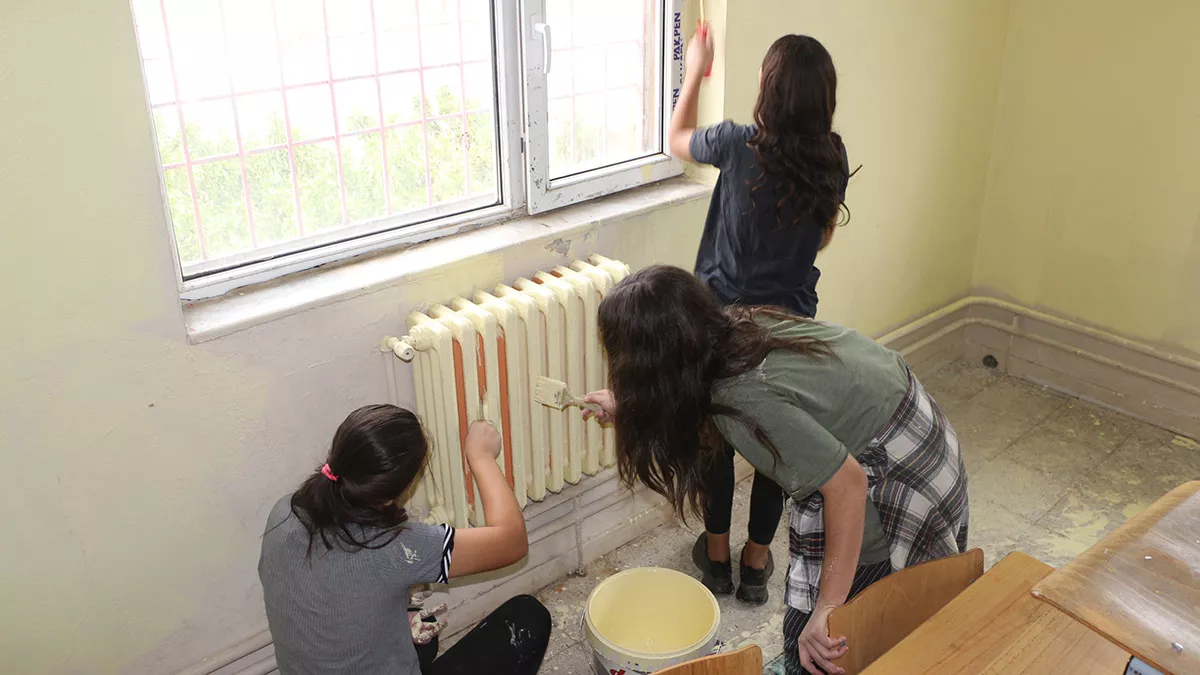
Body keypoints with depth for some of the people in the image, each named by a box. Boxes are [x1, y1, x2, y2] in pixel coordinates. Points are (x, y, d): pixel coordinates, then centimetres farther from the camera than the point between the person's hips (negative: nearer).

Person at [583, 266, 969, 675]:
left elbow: (846, 485, -30)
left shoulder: (746, 399, -32)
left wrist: (827, 607, -26)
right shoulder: (735, 326, -7)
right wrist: (631, 407, 29)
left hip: (895, 480, -9)